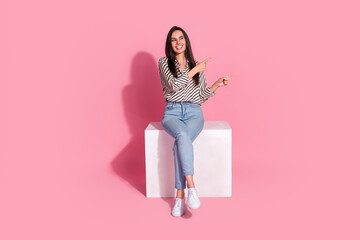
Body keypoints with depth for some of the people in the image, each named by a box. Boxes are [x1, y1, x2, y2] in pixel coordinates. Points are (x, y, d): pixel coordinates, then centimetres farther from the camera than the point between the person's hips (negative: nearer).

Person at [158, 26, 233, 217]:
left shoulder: (197, 66, 16)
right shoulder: (164, 62, 9)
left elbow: (201, 96, 15)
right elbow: (174, 85, -8)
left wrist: (217, 84, 3)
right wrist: (195, 70, -6)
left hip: (194, 113, 1)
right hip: (172, 112, -1)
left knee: (180, 144, -31)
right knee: (183, 135, -37)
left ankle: (180, 196, -28)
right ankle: (191, 187, -36)